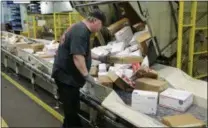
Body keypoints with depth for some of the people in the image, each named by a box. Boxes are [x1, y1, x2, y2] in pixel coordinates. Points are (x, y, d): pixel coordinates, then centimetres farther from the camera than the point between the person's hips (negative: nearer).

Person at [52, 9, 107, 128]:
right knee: (71, 109, 0)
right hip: (66, 76, -11)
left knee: (73, 107, 21)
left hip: (68, 74, 11)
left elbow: (83, 51, 25)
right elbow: (77, 56, -29)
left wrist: (98, 58, 25)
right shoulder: (81, 31, -23)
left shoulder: (81, 28, 12)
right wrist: (87, 76, -23)